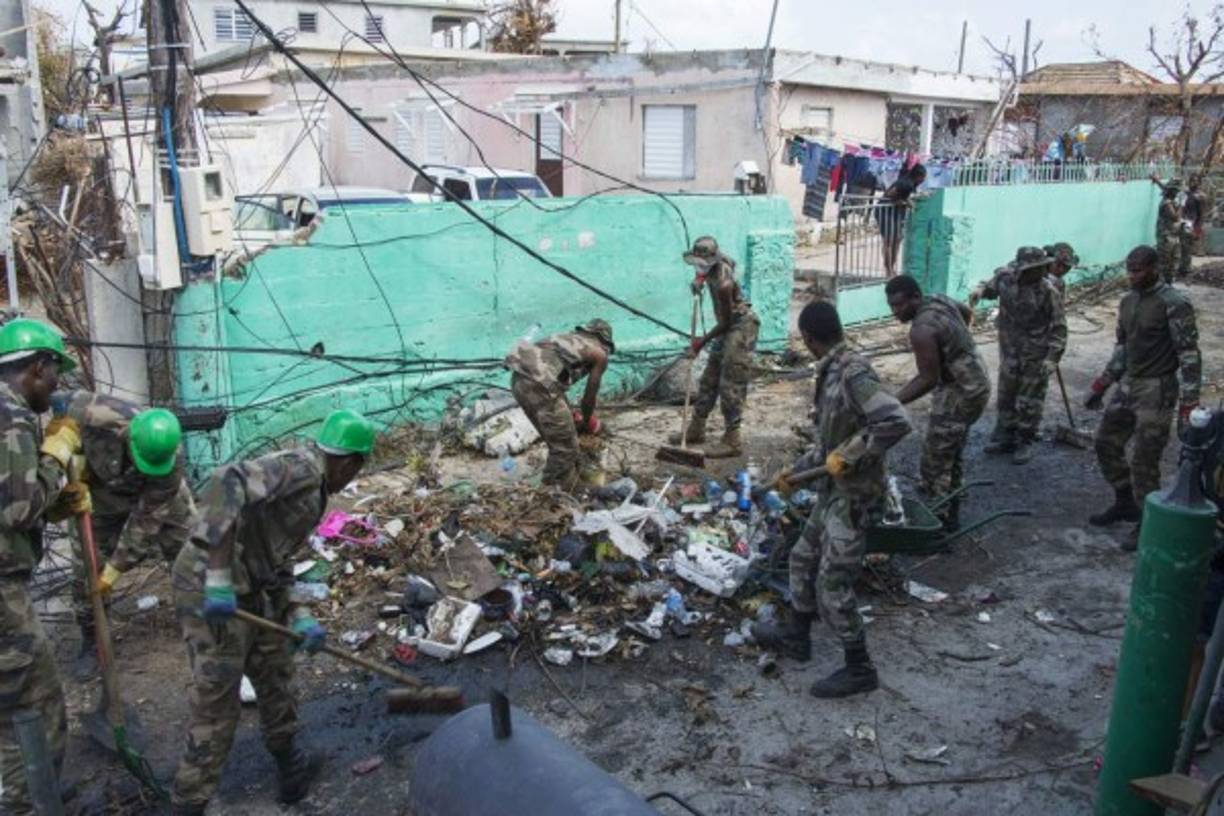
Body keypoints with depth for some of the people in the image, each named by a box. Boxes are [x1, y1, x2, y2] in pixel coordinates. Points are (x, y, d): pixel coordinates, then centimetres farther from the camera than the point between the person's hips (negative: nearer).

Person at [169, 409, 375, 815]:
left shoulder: (311, 491, 15)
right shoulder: (300, 467, -15)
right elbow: (226, 484, -32)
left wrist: (299, 618, 4)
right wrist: (219, 575, -33)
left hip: (250, 591, 10)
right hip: (211, 590, -10)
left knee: (275, 675, 23)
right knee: (217, 709, 0)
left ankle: (291, 767, 41)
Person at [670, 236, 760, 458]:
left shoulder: (722, 283, -29)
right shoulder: (718, 263, -4)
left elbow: (725, 322, -21)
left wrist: (703, 341, -11)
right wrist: (700, 279, 7)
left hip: (741, 328, -10)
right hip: (729, 328, 10)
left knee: (730, 386, -10)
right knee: (709, 379, 14)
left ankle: (732, 441, -4)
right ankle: (696, 429, 24)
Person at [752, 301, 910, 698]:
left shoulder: (854, 371, -22)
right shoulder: (832, 373, 7)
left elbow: (896, 422, -32)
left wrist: (848, 456, -26)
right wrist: (797, 469, 26)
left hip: (855, 496, -10)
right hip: (833, 491, 10)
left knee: (833, 585, -1)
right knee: (804, 560, 22)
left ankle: (860, 669, 15)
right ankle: (795, 635, 40)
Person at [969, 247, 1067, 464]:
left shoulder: (1048, 291, -19)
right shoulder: (1005, 277, -8)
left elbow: (1058, 328, -14)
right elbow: (992, 287, 16)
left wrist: (1052, 358, -21)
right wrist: (980, 290, -8)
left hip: (1035, 357, -4)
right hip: (1009, 351, 4)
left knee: (1029, 402, 6)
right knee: (1006, 397, 16)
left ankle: (1025, 443, 21)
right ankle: (1005, 438, 31)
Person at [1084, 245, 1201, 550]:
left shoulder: (1174, 304, -15)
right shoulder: (1127, 301, 8)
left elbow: (1189, 354, -17)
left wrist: (1189, 402, -22)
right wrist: (1102, 384, 17)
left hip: (1157, 390, -8)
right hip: (1127, 385, 8)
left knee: (1144, 461, -5)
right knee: (1107, 442, 15)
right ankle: (1125, 502, 32)